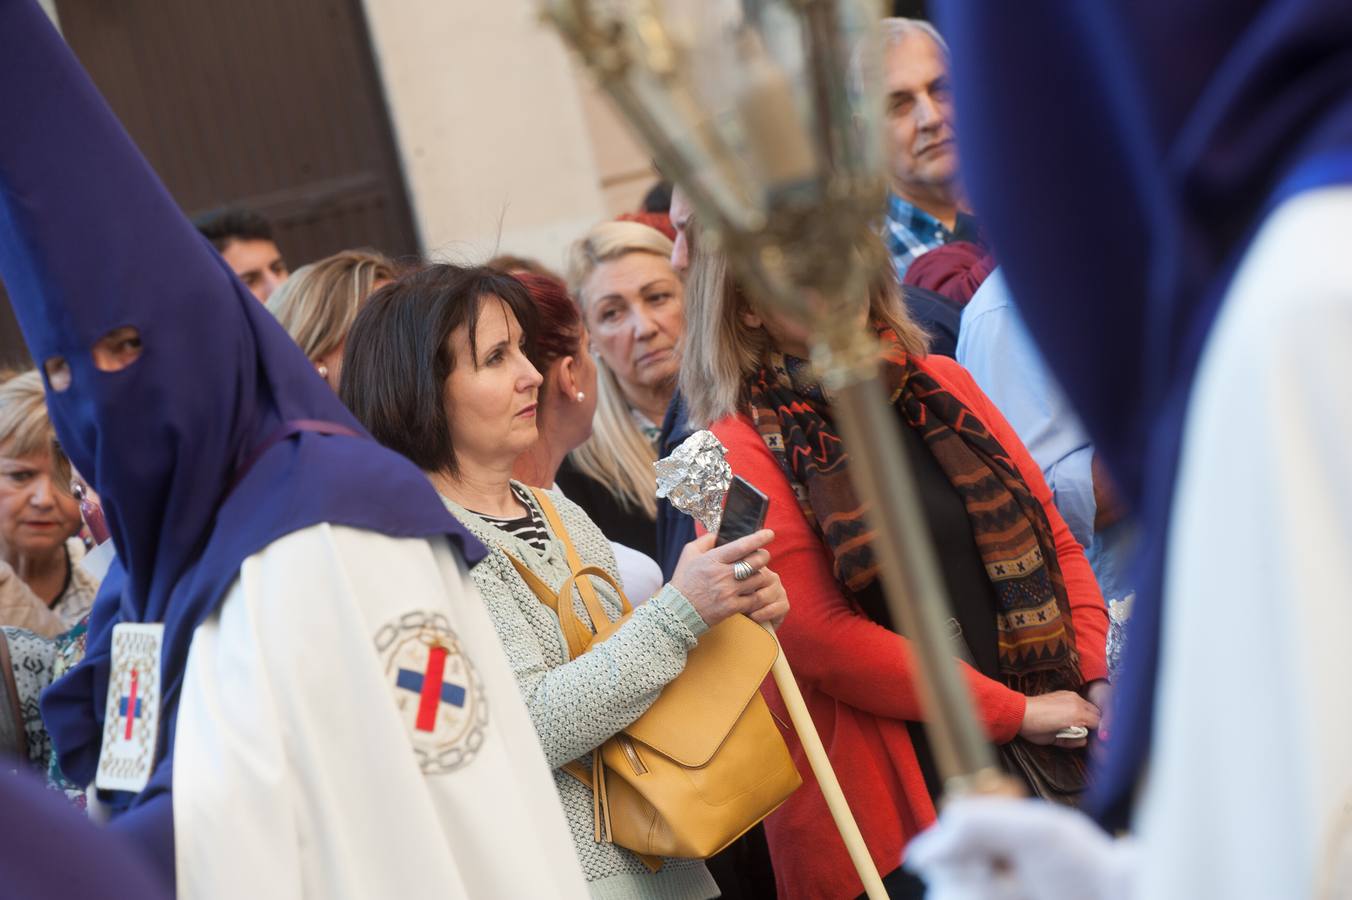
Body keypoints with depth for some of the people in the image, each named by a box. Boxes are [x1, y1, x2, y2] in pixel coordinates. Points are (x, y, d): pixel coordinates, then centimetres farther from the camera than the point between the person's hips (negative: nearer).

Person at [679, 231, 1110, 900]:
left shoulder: (941, 385, 12)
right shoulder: (741, 447, -5)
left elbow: (1052, 540, 13)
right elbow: (816, 635, -12)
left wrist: (1101, 679, -3)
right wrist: (1014, 711, -12)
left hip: (1045, 757, 5)